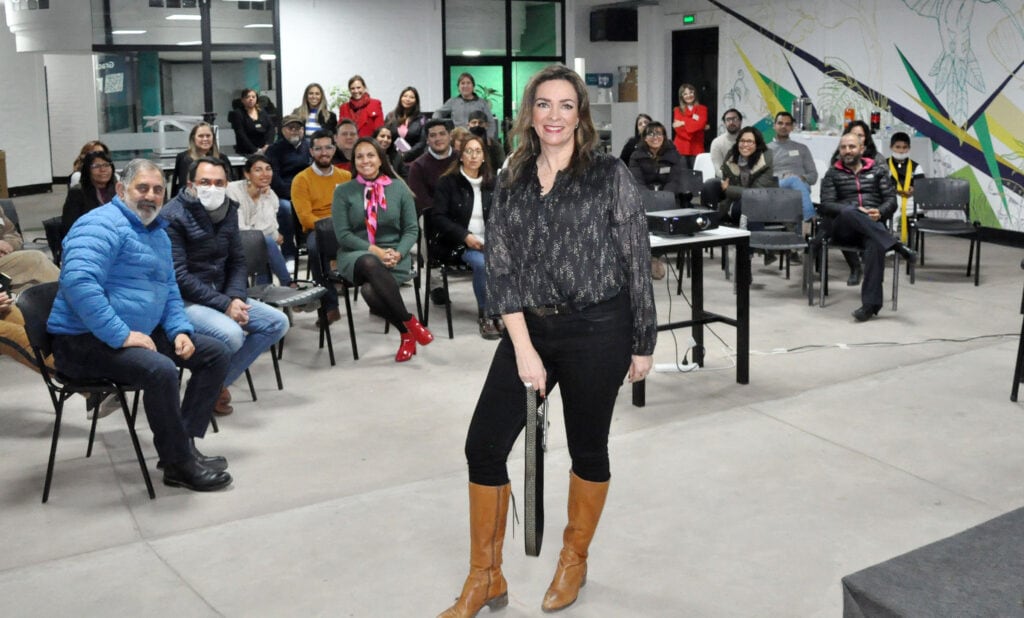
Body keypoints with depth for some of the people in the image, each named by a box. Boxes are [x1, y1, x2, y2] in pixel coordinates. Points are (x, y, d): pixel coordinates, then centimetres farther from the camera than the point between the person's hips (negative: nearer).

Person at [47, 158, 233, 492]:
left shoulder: (158, 232, 15)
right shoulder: (102, 226, -16)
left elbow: (169, 290, 22)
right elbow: (78, 281, -31)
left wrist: (180, 331, 3)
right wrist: (121, 336, -31)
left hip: (143, 333, 10)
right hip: (87, 340, -10)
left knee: (215, 353, 4)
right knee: (161, 370, -34)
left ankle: (182, 444, 0)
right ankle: (179, 465, -18)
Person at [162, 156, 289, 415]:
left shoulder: (228, 210, 8)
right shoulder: (173, 217, -14)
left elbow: (237, 261, 11)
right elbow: (179, 276, -19)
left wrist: (235, 298, -8)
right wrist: (224, 305, -22)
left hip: (222, 295, 8)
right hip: (184, 300, -8)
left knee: (277, 322, -3)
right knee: (231, 334, -33)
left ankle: (219, 383, 0)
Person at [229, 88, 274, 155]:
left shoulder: (262, 112, 15)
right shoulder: (237, 114, 3)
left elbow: (271, 128, 5)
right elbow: (241, 136, -6)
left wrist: (267, 145, -12)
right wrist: (255, 150, -15)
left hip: (265, 150, 3)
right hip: (246, 153, -3)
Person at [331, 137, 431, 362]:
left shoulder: (399, 188, 7)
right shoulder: (343, 191, 5)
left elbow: (412, 229, 7)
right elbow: (343, 234, -2)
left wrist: (397, 253, -13)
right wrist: (375, 251, -15)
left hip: (394, 256, 0)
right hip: (355, 255, 0)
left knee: (371, 290, -34)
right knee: (370, 263, -39)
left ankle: (406, 335, -14)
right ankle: (409, 322, -27)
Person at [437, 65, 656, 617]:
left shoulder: (610, 175, -5)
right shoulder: (512, 181, 6)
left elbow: (636, 262, -3)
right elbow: (499, 265, 1)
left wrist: (643, 343, -2)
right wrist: (523, 347, -8)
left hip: (597, 329, -4)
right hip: (529, 328, 4)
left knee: (587, 448, 11)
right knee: (483, 445, 1)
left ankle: (574, 561, 35)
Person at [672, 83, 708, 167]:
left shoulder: (702, 109, 11)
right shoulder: (677, 110, 11)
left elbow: (701, 124, -7)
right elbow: (678, 128, -3)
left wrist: (684, 123, -7)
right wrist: (694, 123, -9)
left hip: (696, 148, 0)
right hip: (681, 148, 0)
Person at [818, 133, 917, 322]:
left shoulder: (878, 171, 21)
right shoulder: (833, 174, 17)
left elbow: (891, 200, 13)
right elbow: (826, 205, 3)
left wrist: (880, 212, -12)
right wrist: (855, 211, -15)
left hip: (873, 226, 0)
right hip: (843, 227, 0)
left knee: (876, 243, -37)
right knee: (849, 211, -38)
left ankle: (870, 304, -44)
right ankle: (897, 246, -40)